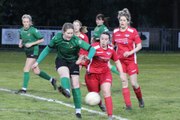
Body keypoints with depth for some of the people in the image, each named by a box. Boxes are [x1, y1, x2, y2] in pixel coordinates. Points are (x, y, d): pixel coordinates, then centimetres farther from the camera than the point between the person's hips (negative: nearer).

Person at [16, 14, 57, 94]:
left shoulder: (33, 30, -14)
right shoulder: (22, 30, 5)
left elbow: (41, 40, -11)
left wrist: (31, 44, -17)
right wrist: (20, 43, 1)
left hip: (33, 51, -7)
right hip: (27, 51, 7)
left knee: (26, 69, -13)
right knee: (36, 71, 12)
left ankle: (24, 89, -9)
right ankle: (52, 80, 30)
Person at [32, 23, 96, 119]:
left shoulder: (76, 40, -24)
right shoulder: (57, 38, -17)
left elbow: (92, 49, -26)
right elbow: (47, 50, -2)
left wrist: (88, 58, -45)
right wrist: (38, 62, -2)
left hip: (73, 62, 0)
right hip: (61, 60, 0)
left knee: (75, 85, -6)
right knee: (65, 73, -33)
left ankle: (78, 110, 3)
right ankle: (66, 91, -65)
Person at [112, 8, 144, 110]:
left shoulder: (133, 31, -10)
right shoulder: (115, 32, 2)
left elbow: (139, 46, -8)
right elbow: (113, 44, 15)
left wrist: (130, 52, -21)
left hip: (131, 60, -3)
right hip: (121, 60, 3)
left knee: (134, 83, -4)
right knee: (124, 83, -4)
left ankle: (140, 99, 24)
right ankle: (128, 104, -1)